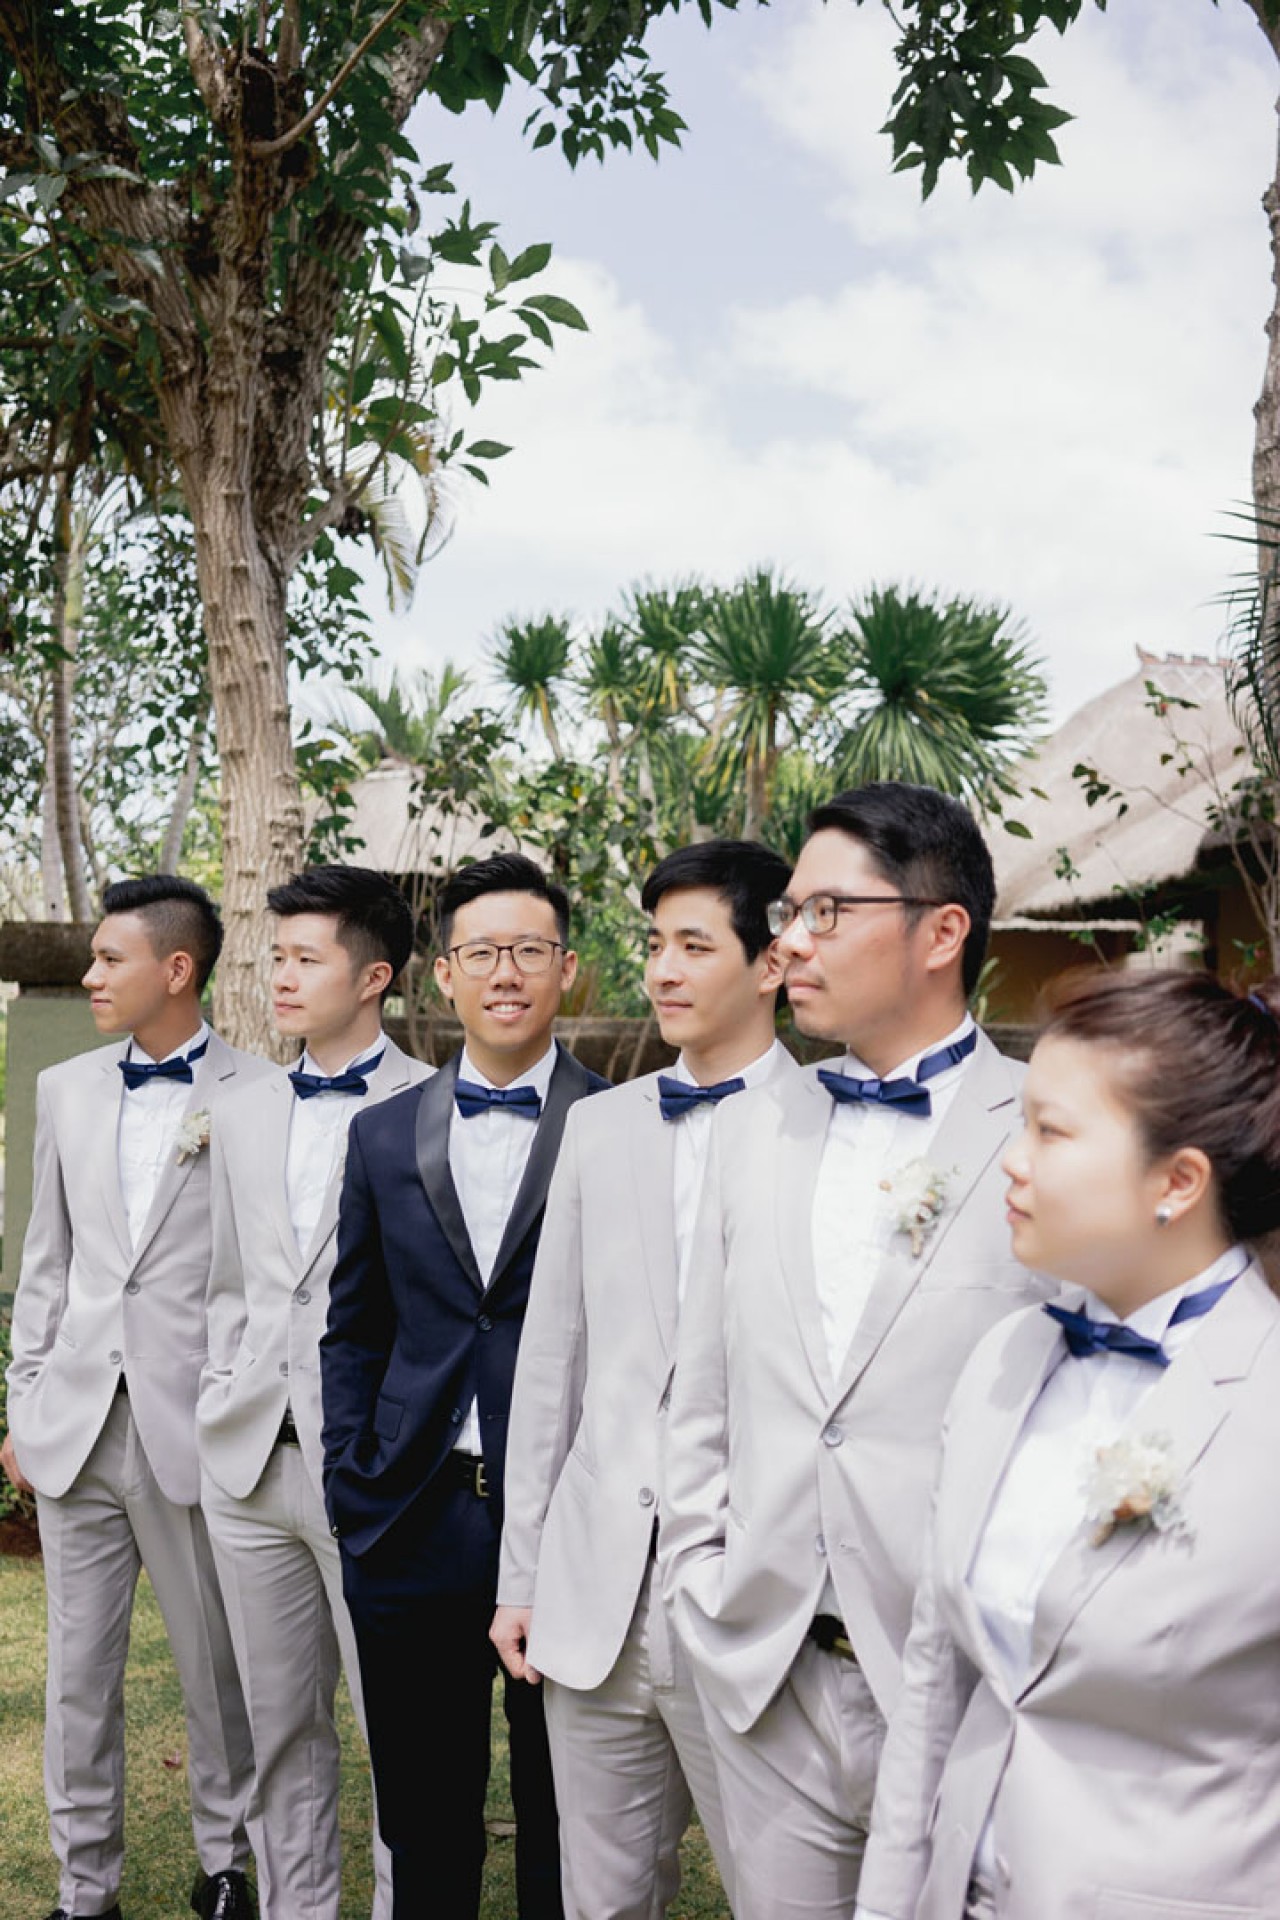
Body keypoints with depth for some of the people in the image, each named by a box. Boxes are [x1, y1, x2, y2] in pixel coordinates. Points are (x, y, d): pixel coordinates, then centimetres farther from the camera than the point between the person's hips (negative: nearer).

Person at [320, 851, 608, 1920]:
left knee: (565, 1818, 13)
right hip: (414, 1521, 3)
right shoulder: (383, 1134, 7)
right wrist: (352, 1490, 3)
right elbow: (354, 1332, 11)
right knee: (423, 1822, 17)